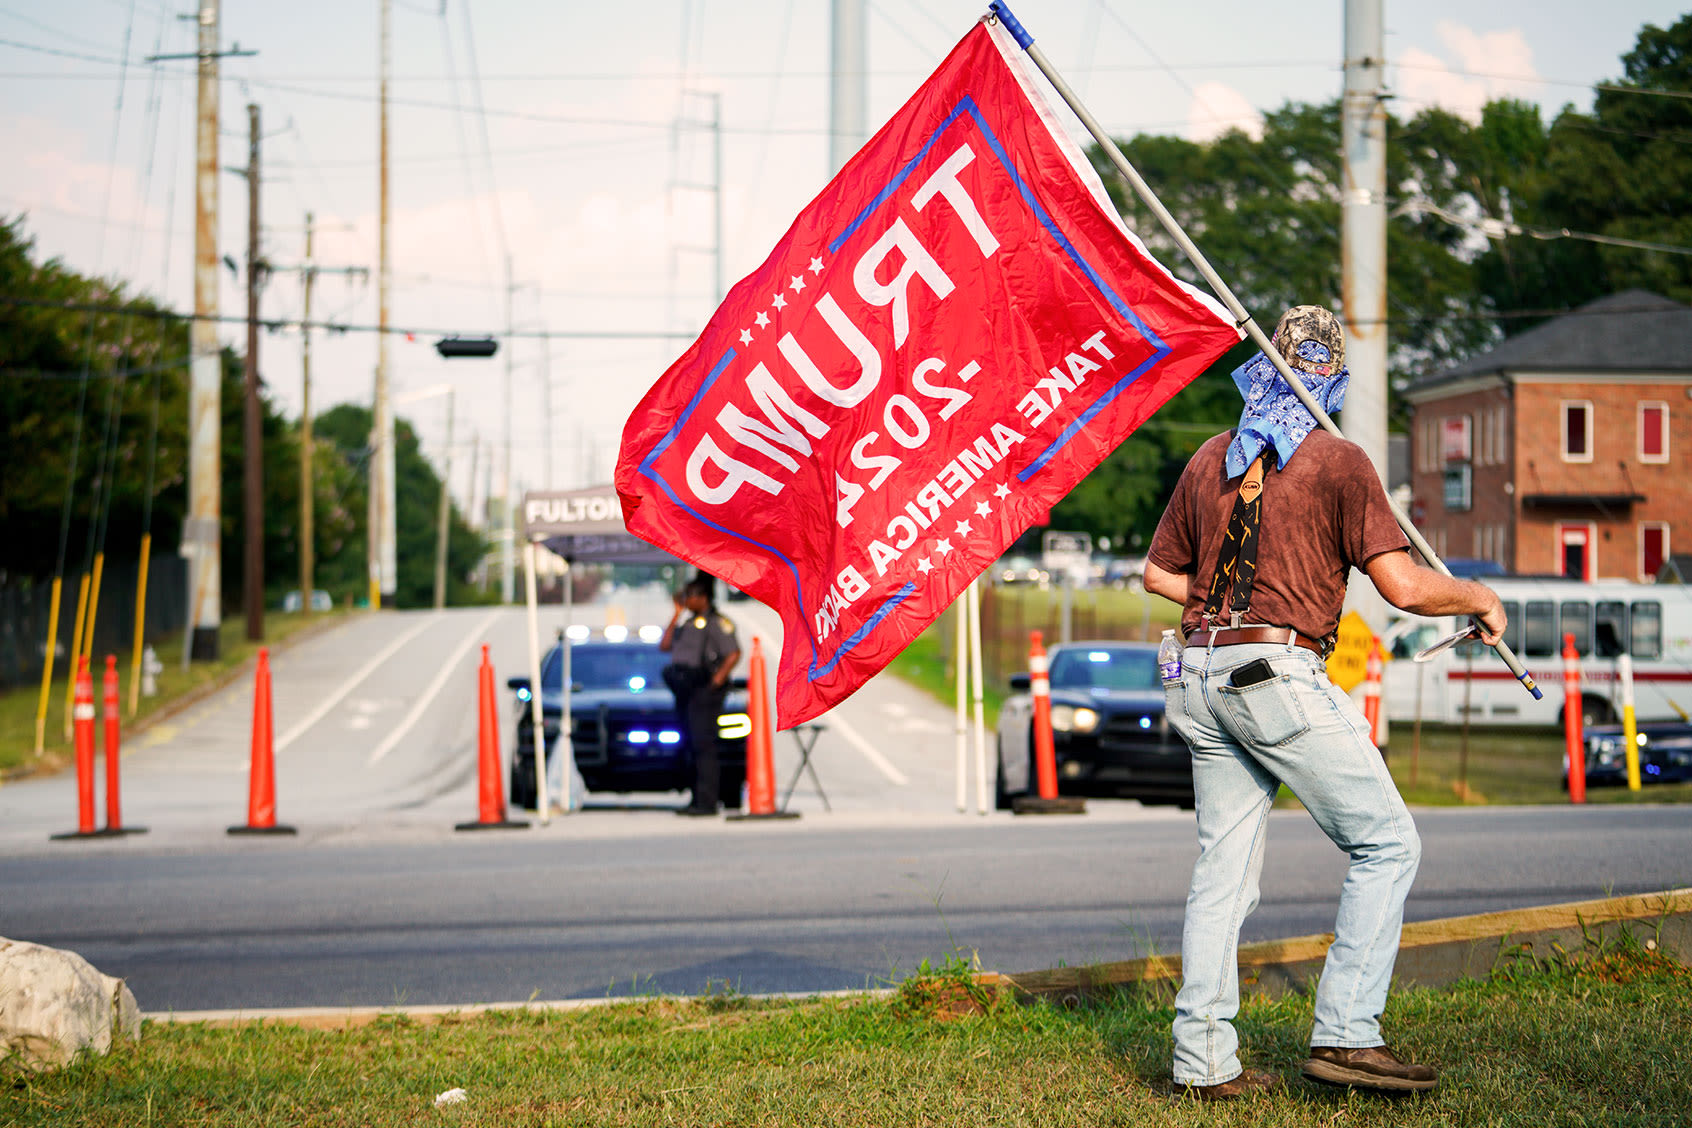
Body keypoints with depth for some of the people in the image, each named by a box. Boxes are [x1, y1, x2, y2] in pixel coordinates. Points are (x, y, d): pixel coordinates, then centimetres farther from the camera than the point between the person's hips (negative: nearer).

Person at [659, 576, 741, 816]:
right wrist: (677, 615, 13)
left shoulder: (717, 623, -7)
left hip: (703, 691, -9)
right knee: (693, 747, 10)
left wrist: (716, 681, -18)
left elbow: (734, 654, -14)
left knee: (704, 746, -11)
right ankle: (697, 800, 14)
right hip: (685, 692, 9)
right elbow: (664, 646, 14)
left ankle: (707, 802, -13)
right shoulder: (688, 623, 19)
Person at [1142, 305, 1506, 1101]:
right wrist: (1480, 598, 8)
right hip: (1280, 675, -7)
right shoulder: (1336, 461, -5)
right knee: (1387, 844, 1)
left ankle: (1204, 1061, 8)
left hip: (1201, 676, 7)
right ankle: (1344, 1035, -5)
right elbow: (1404, 587, -9)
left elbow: (1159, 572, 22)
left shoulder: (1210, 459, 14)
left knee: (1223, 869, 10)